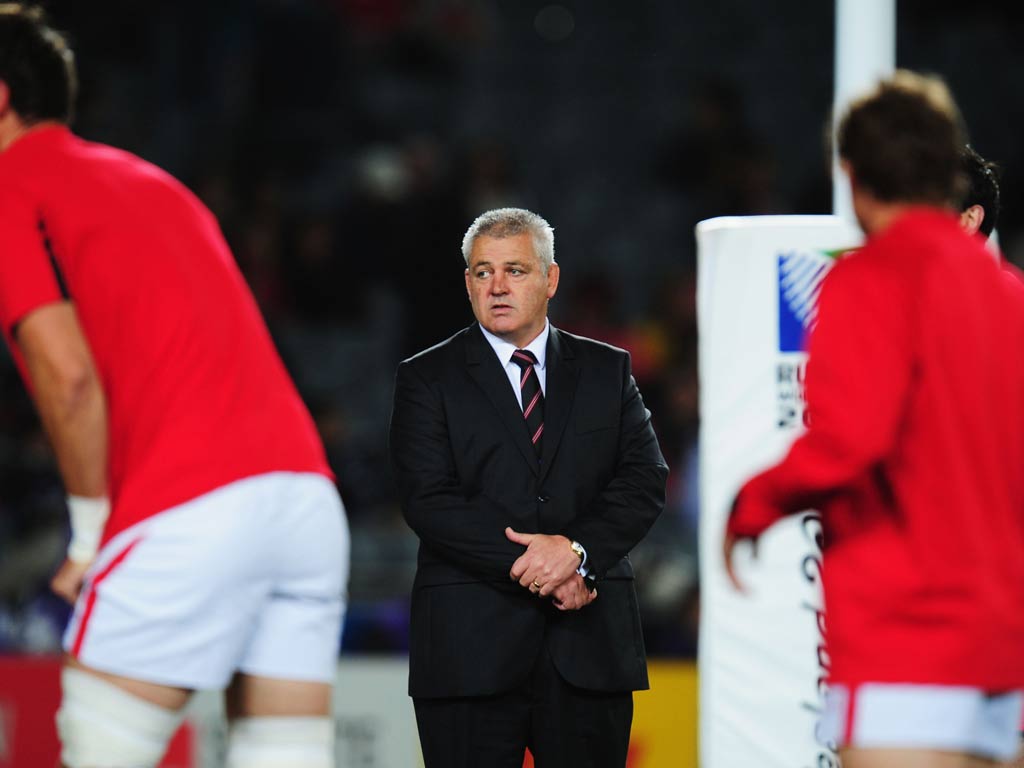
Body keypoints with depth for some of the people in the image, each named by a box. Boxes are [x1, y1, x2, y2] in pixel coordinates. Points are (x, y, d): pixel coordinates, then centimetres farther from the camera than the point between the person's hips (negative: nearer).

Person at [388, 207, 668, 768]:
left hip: (590, 648, 2)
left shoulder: (607, 370, 13)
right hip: (470, 648, -2)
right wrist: (536, 570, -14)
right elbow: (430, 502, -6)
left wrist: (577, 549, -15)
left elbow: (646, 480, 3)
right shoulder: (427, 379, 5)